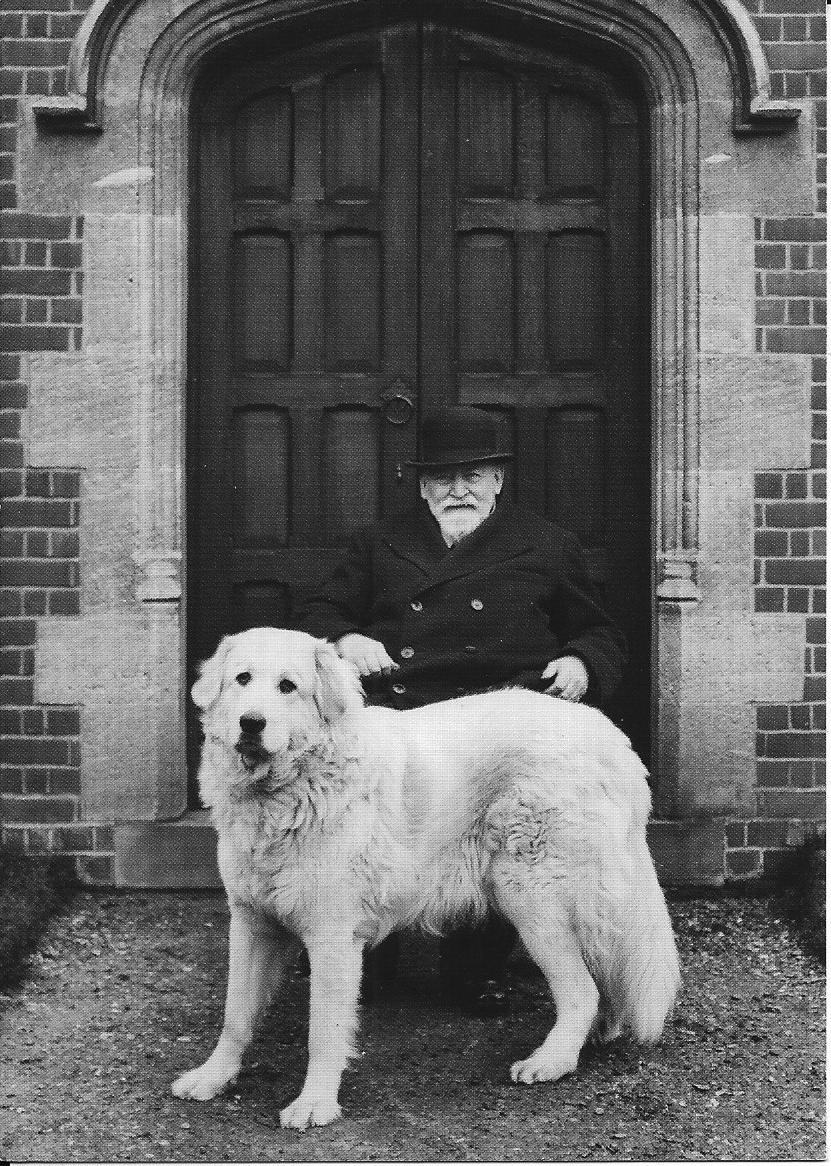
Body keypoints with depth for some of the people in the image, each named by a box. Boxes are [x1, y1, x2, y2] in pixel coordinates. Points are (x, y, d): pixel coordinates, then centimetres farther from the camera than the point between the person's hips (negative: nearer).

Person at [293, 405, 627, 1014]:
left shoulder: (547, 546, 22)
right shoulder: (380, 543, 25)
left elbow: (601, 636, 25)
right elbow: (315, 614, 23)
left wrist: (581, 665, 3)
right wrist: (344, 640, 0)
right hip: (392, 708, 1)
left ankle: (478, 964, -17)